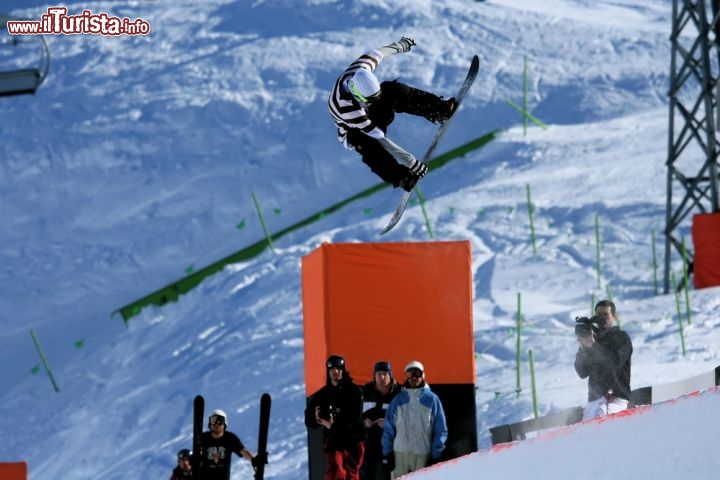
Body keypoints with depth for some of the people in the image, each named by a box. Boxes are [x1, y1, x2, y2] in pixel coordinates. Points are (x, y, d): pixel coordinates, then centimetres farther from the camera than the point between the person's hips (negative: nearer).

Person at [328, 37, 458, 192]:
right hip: (353, 131, -6)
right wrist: (411, 162, -40)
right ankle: (399, 177, -33)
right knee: (368, 145, -41)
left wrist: (399, 45, 15)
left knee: (392, 90, -22)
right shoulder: (346, 108, -43)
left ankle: (441, 109, -20)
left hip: (372, 113, 6)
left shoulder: (358, 71, -29)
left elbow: (373, 55, -4)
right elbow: (378, 138, -41)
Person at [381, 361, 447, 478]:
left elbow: (441, 430, 2)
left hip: (423, 455, -2)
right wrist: (387, 453, 2)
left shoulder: (432, 399, 3)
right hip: (399, 454, 2)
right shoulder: (398, 399, 8)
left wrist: (436, 456, -3)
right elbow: (388, 428, 9)